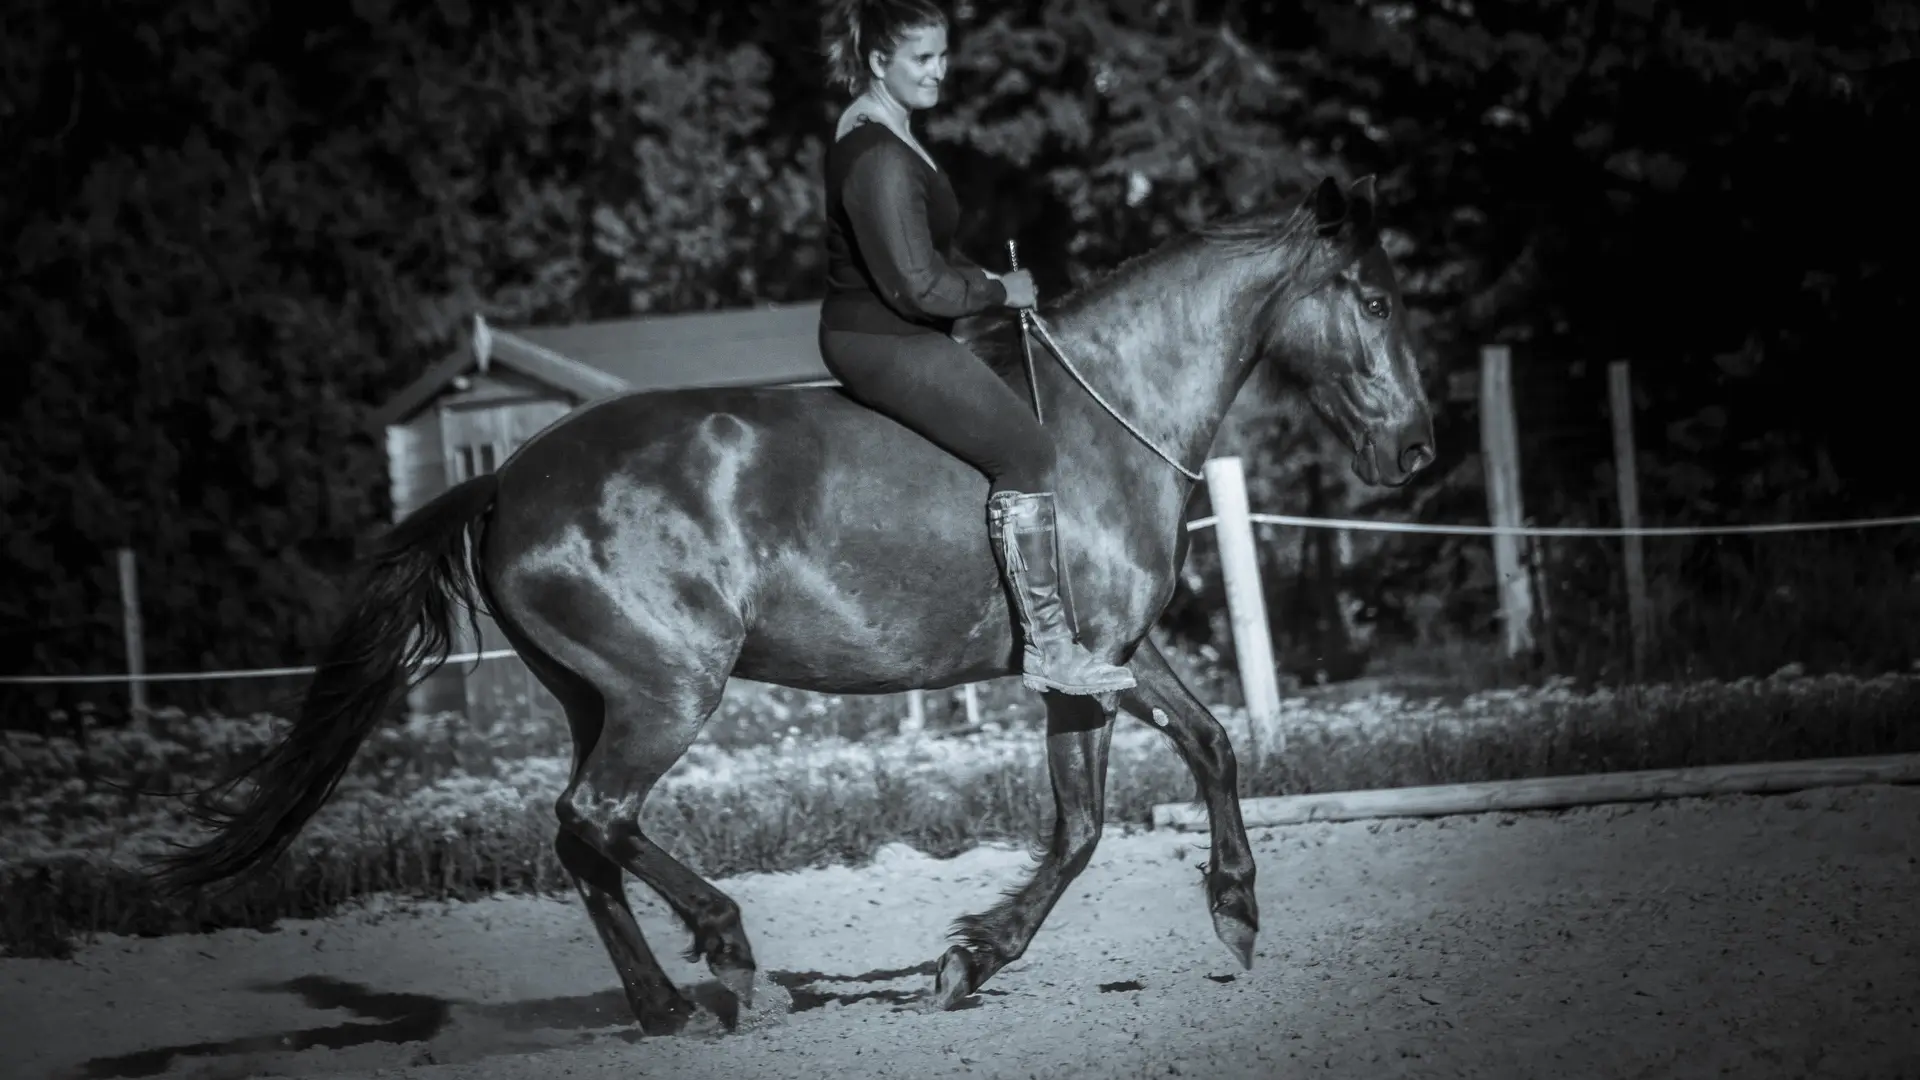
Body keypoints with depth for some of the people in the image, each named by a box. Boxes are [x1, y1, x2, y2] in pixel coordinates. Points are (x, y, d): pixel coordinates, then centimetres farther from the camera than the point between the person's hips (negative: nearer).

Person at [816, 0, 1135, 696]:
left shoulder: (882, 134, 13)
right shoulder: (877, 156, -22)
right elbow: (917, 286, -25)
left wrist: (987, 279, 10)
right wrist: (999, 291, -11)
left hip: (875, 335, 12)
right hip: (886, 345, -12)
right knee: (1024, 452, -16)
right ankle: (1048, 647, -17)